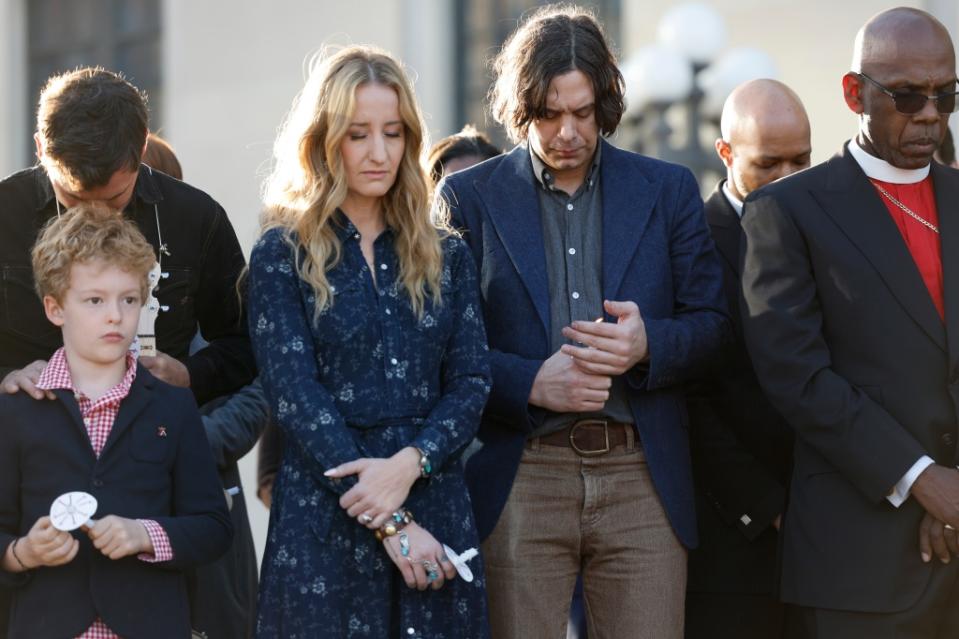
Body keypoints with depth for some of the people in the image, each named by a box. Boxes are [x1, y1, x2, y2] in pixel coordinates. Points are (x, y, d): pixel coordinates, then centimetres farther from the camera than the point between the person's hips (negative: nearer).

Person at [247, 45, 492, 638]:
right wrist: (389, 523, -14)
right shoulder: (283, 254, 1)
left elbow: (472, 383, 4)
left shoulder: (444, 255, 12)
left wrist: (409, 462, -15)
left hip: (437, 511, 3)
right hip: (326, 517, -3)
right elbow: (296, 395, -8)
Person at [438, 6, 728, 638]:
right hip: (519, 481, -1)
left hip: (643, 479, 1)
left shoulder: (668, 190, 11)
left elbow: (710, 320, 10)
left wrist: (649, 344, -12)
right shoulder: (469, 196, 6)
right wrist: (532, 383, -13)